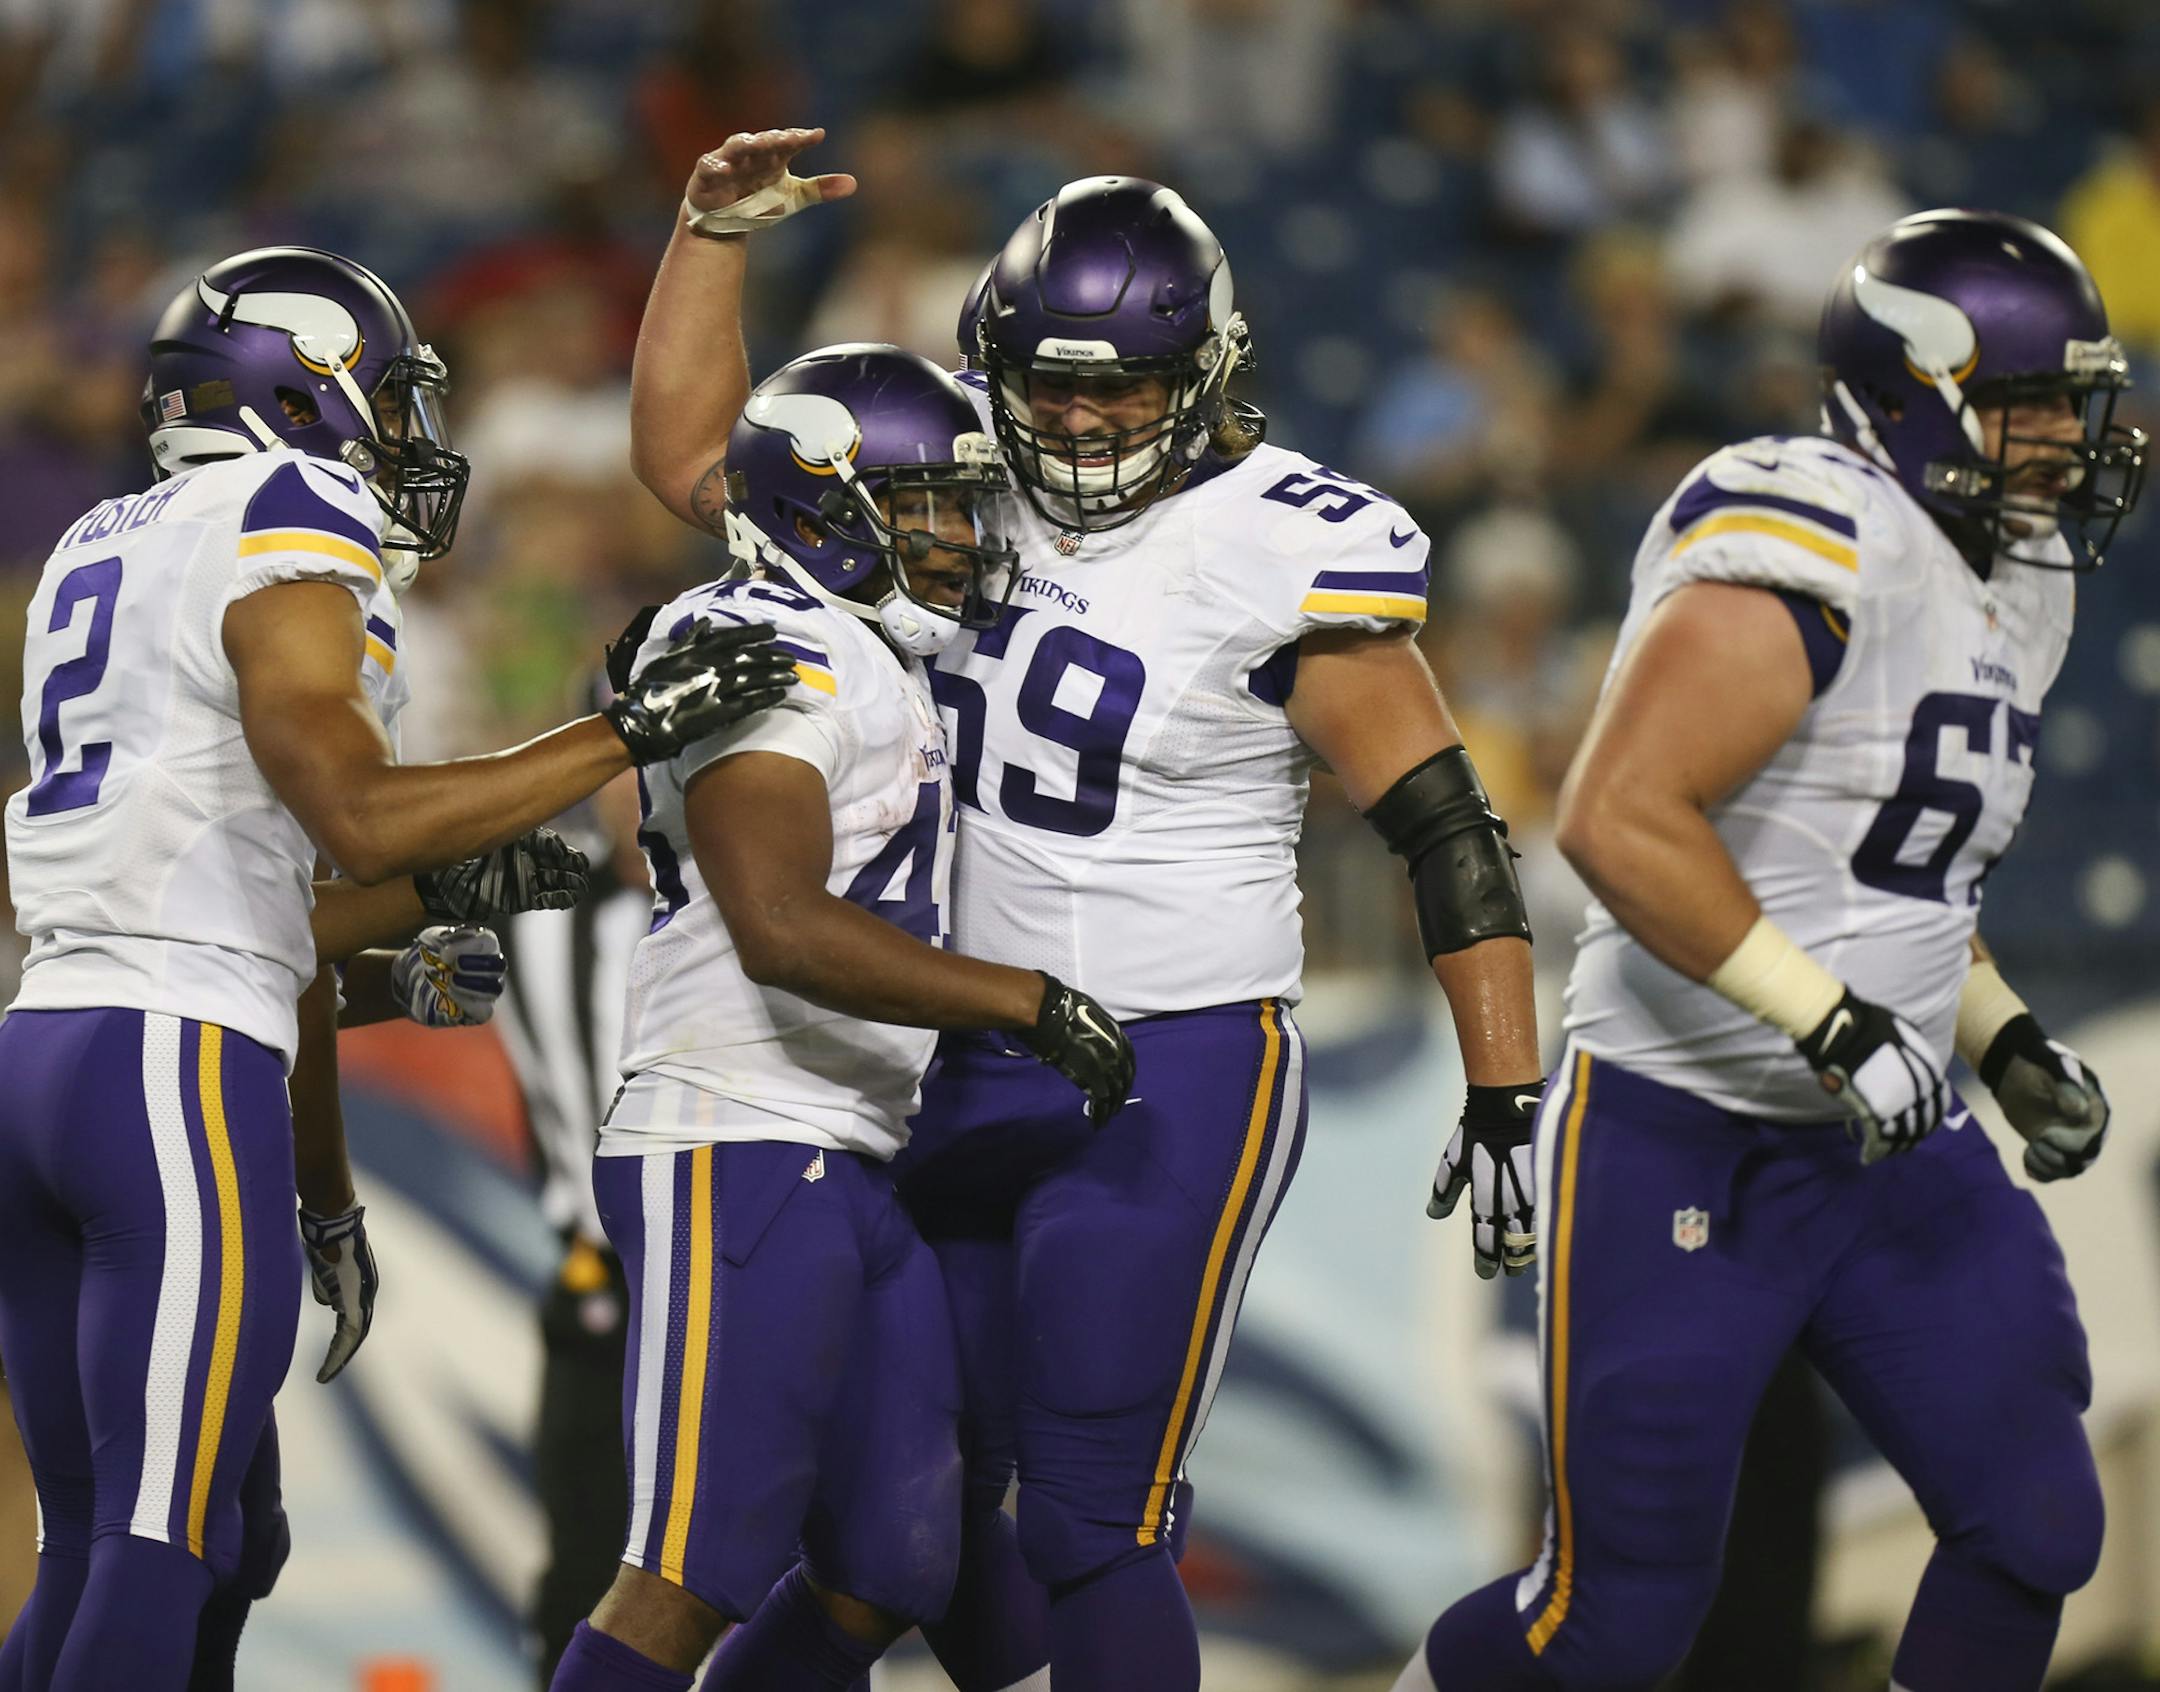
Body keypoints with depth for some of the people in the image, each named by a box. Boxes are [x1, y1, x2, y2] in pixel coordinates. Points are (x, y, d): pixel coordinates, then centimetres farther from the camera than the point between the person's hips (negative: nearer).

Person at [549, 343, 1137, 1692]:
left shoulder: (897, 674, 20)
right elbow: (786, 932, -24)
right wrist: (1029, 1002, -21)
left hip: (864, 1171, 10)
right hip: (739, 1159, -10)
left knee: (887, 1578, 10)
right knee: (696, 1574, -13)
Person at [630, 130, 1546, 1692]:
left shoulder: (1273, 558, -14)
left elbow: (1448, 831, -12)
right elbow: (689, 458, 14)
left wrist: (1506, 1099, -14)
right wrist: (716, 230, 2)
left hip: (1173, 1083, -7)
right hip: (962, 1072, 7)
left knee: (1093, 1523, -8)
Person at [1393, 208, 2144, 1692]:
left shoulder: (2018, 590, 10)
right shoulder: (1813, 553, -20)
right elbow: (1618, 817, -29)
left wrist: (2009, 1040, 9)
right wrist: (1835, 1024, -29)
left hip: (1886, 1150, 8)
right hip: (1684, 1145, -8)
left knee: (2034, 1527, -2)